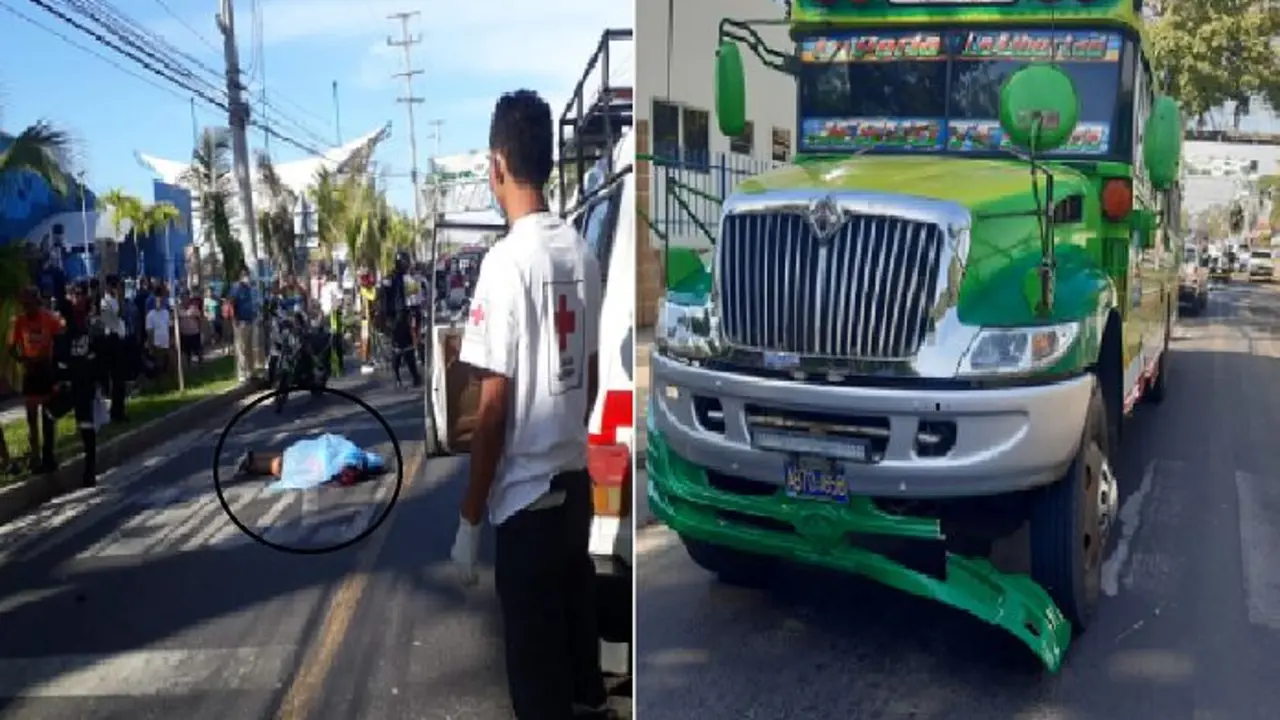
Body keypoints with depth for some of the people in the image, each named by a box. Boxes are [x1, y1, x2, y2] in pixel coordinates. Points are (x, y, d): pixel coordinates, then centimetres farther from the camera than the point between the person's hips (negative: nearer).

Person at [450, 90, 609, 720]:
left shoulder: (507, 261, -18)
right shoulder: (582, 254, 4)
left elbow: (494, 406, -18)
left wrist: (469, 518, -10)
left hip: (526, 491, -7)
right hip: (576, 478, 7)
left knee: (534, 653, 5)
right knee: (575, 619, 22)